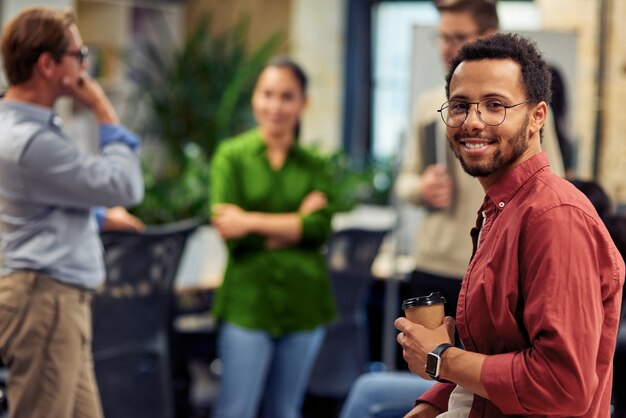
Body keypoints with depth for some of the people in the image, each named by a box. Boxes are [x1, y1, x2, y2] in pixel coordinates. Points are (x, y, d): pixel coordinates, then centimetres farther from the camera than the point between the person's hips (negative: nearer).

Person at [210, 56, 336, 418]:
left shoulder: (315, 166, 7)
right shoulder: (232, 155, 0)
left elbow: (320, 228, -9)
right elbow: (228, 232, -10)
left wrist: (251, 222, -15)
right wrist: (293, 226, -10)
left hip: (303, 304, 3)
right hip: (248, 302, -3)